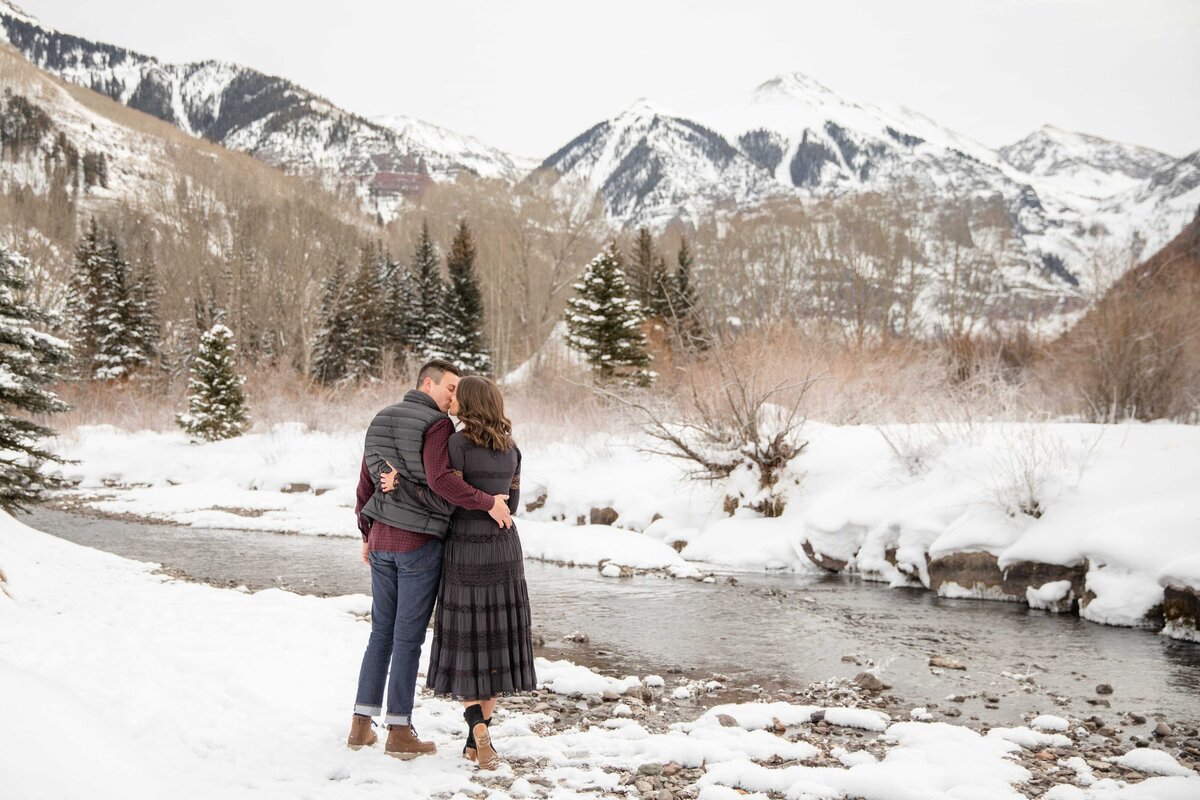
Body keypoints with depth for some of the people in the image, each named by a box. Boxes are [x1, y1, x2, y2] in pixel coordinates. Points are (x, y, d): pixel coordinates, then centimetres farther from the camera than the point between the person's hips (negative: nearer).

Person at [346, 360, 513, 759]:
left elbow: (366, 483, 13)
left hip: (382, 539, 7)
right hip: (419, 543, -7)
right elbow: (439, 479, -28)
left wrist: (367, 535, 21)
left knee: (381, 632, 16)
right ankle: (399, 732, 9)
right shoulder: (437, 424, -13)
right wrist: (488, 503, -20)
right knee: (409, 637, 1)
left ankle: (361, 724, 19)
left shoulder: (381, 421, 11)